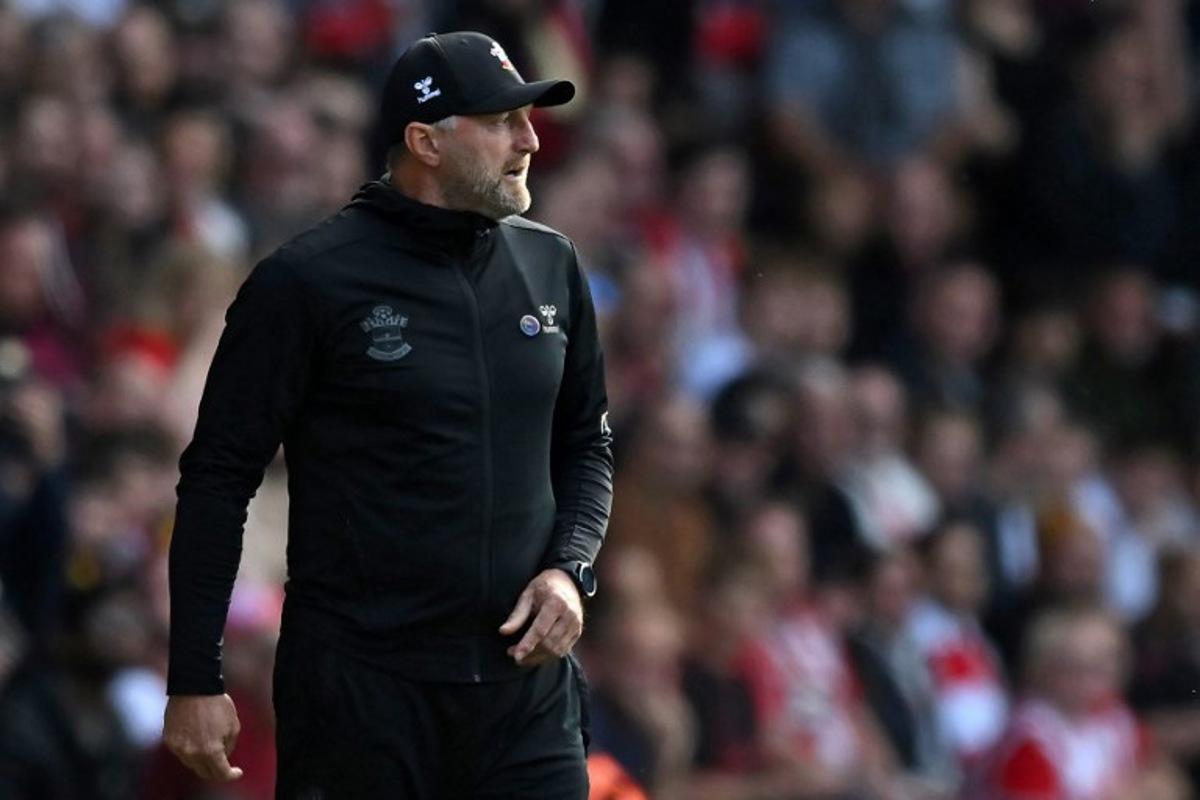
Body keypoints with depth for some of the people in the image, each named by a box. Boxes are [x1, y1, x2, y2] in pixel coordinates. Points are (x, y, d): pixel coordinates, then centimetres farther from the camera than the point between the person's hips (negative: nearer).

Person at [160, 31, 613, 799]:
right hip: (361, 687, -4)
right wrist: (196, 680, -7)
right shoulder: (310, 281, -6)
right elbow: (220, 477, -4)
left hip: (527, 682, 4)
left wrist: (570, 568, 1)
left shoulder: (550, 265, 9)